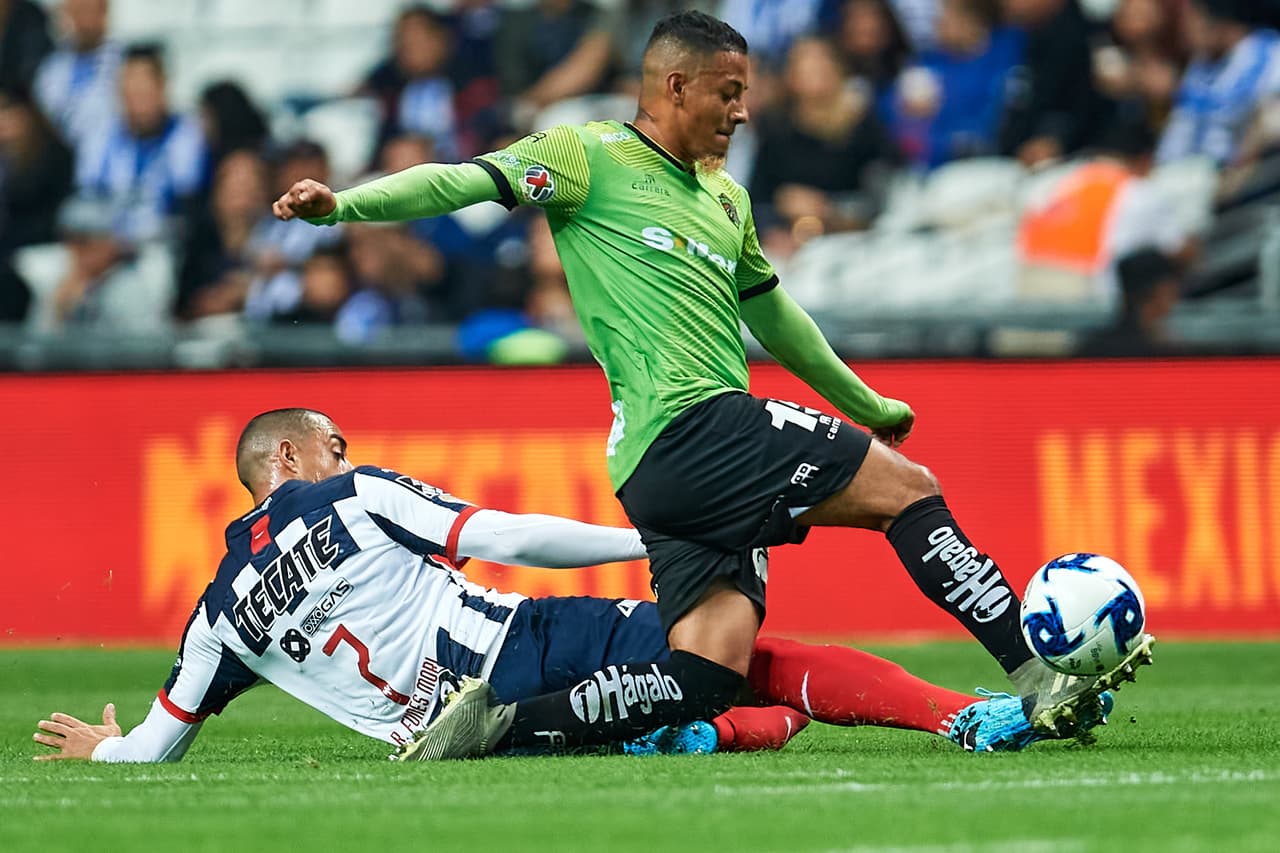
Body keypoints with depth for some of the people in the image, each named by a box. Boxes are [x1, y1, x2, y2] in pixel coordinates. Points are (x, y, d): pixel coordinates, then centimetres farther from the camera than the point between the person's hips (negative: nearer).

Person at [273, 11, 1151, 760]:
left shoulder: (726, 197, 25)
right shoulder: (591, 156, 1)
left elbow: (771, 314, 38)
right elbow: (469, 182, -9)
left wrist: (866, 402, 47)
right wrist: (343, 204, -23)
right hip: (692, 426, -9)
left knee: (702, 685, -8)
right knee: (908, 489, -7)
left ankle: (500, 720, -9)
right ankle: (1039, 682, -7)